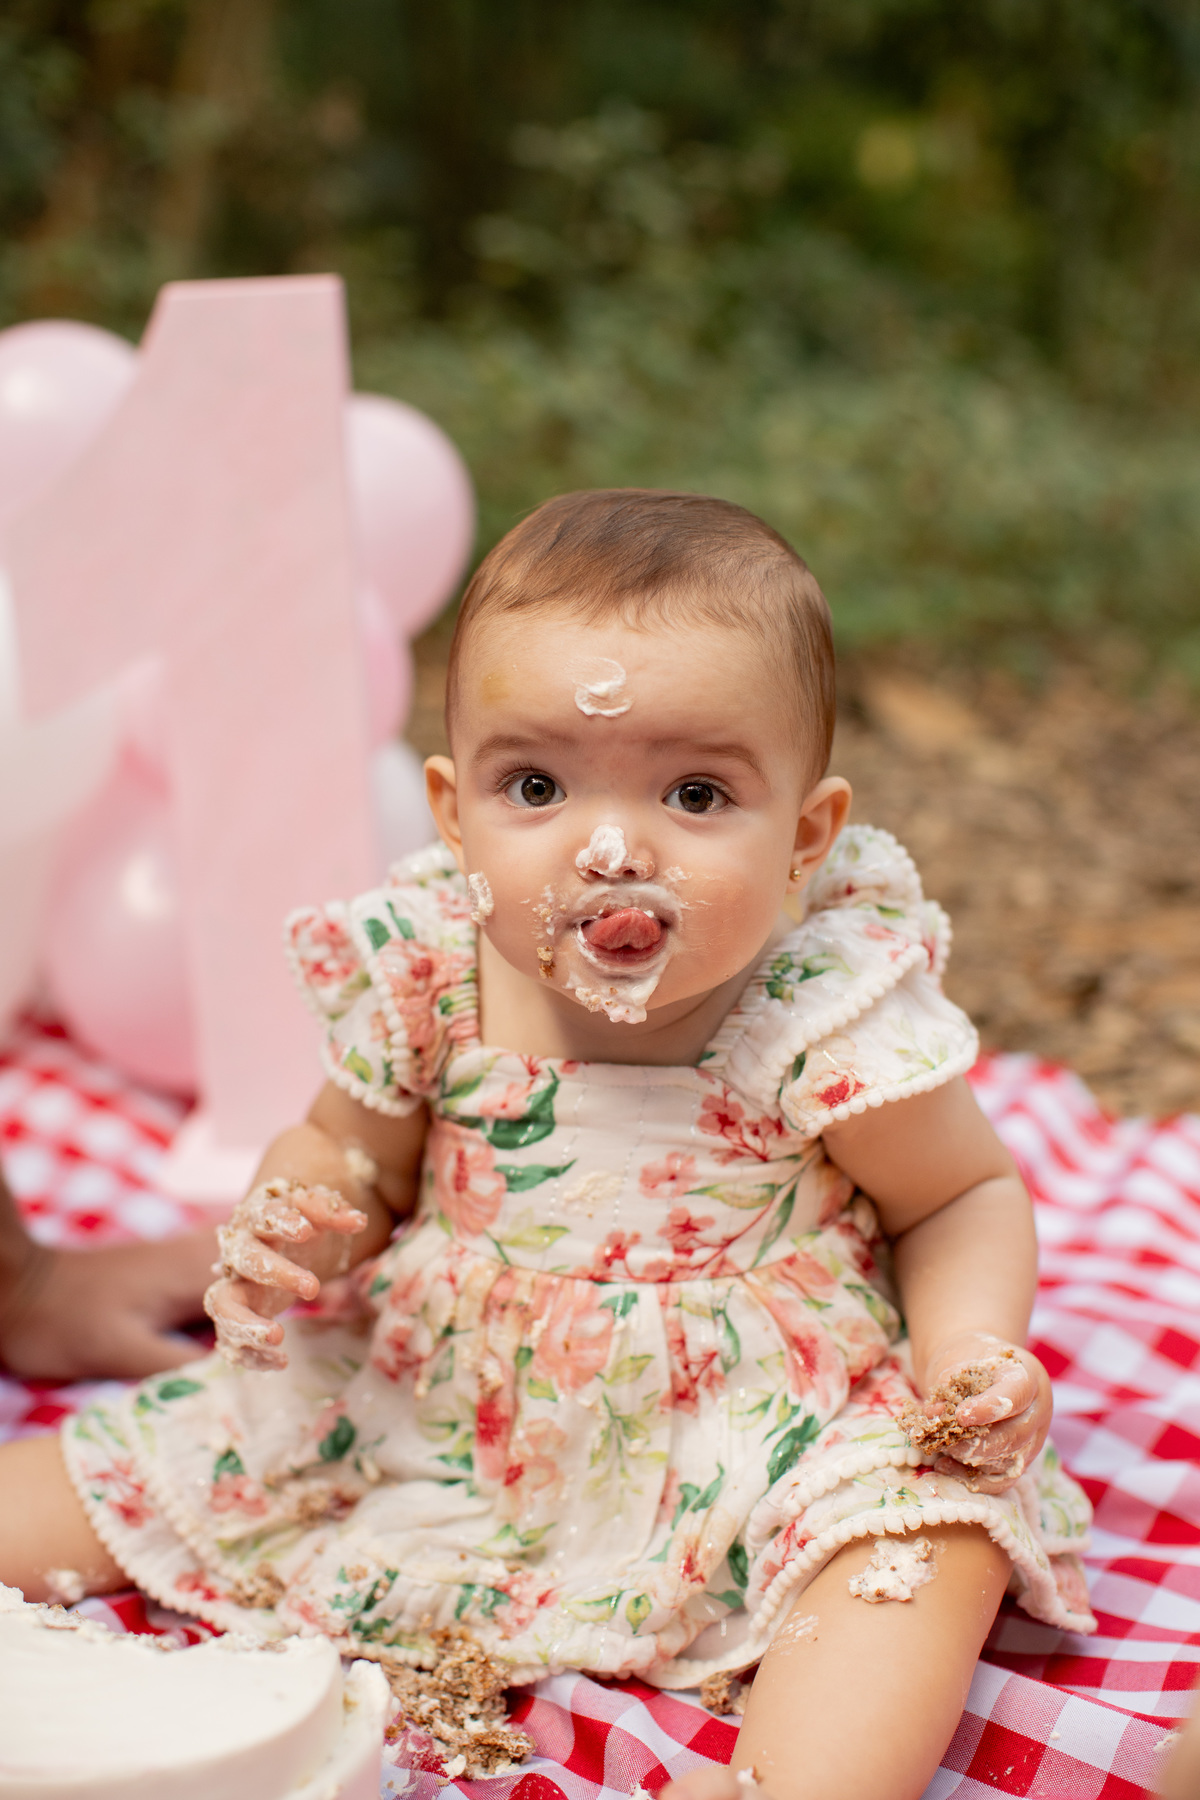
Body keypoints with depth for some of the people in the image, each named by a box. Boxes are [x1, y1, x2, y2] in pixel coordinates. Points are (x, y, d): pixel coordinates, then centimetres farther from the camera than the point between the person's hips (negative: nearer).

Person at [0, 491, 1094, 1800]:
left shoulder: (832, 1017, -20)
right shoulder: (420, 977, -13)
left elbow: (968, 1198, -4)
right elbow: (344, 1152, 6)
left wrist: (975, 1348, -23)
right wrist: (294, 1229, -17)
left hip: (750, 1426, -2)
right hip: (445, 1396, 3)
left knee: (935, 1526, -28)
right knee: (158, 1464, 3)